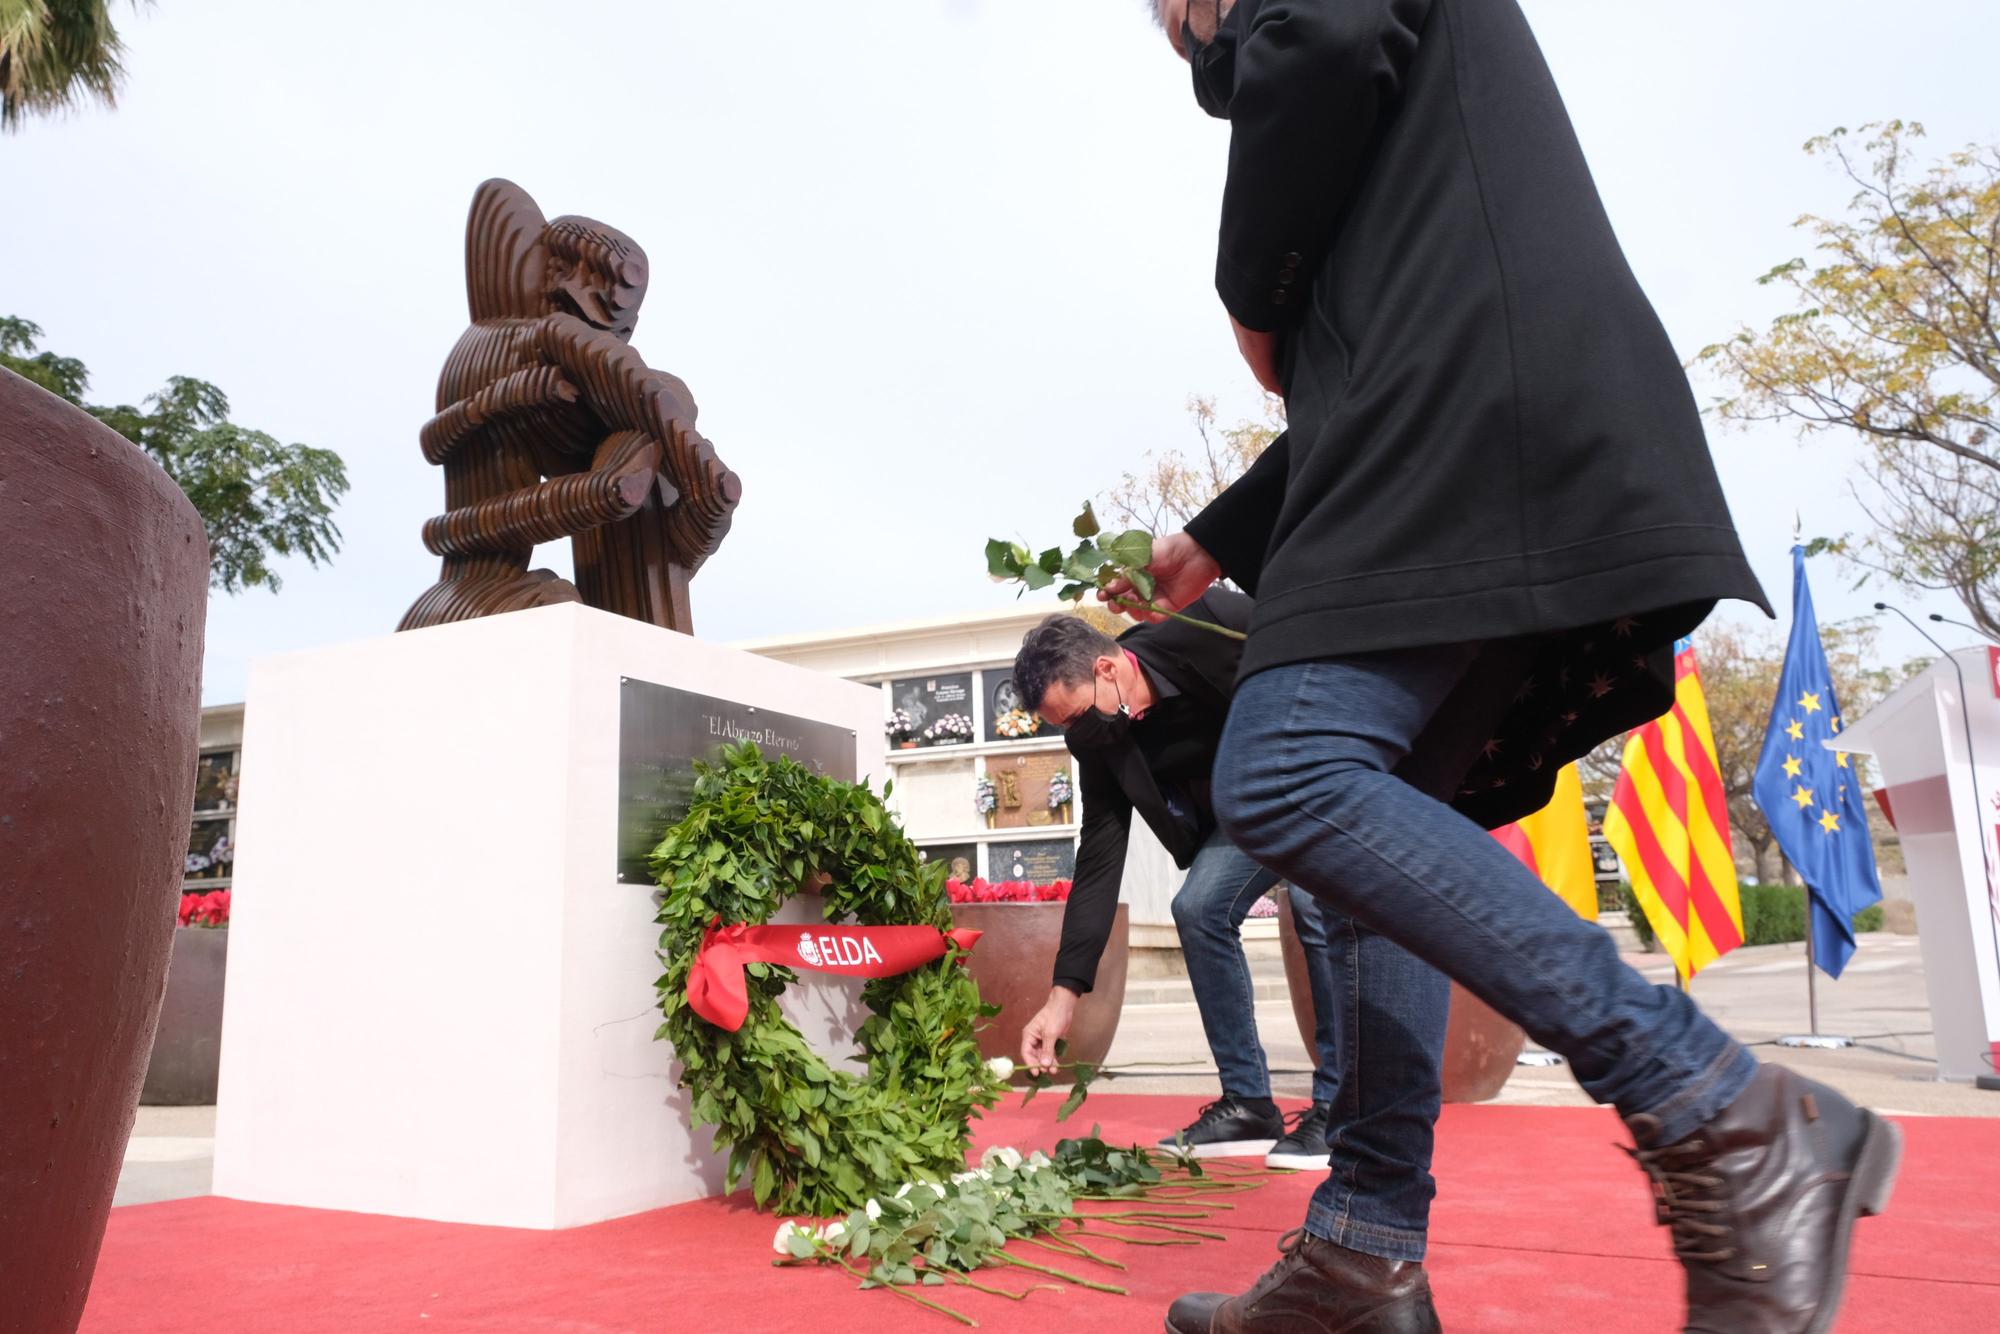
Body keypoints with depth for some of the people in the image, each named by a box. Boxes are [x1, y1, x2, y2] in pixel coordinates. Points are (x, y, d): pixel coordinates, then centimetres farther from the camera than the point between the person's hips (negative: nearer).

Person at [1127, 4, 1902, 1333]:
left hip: (1486, 419, -10)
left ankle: (1729, 1123, -20)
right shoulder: (1399, 134, 36)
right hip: (1463, 469, 10)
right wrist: (1217, 546, 35)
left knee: (1283, 780, -21)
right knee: (1391, 826, 4)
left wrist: (1253, 296, 3)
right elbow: (1363, 386, 32)